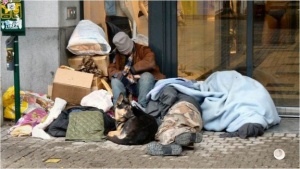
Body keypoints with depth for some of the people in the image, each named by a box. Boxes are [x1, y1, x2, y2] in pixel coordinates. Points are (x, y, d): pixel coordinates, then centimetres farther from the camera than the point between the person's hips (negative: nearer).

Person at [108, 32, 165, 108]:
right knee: (115, 80, -19)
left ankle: (141, 107, -39)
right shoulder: (118, 55, 6)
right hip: (129, 86, 4)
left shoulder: (143, 49, -5)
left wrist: (132, 69, -24)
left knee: (146, 76, -34)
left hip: (145, 84, -4)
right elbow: (111, 70, -4)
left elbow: (150, 62, -25)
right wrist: (125, 74, -23)